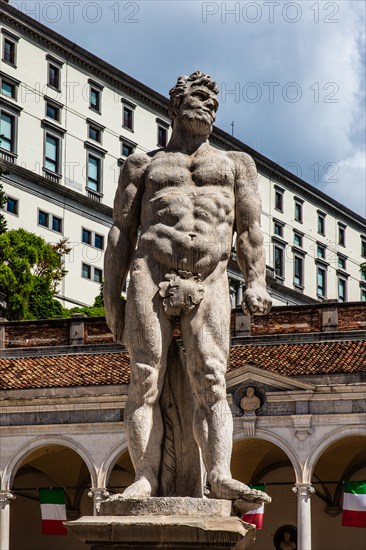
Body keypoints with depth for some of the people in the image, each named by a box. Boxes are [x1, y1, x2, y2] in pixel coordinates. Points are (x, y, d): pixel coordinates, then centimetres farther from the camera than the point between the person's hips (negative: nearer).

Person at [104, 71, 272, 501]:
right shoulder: (144, 165, 21)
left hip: (208, 285, 0)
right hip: (152, 276, 0)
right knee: (145, 381, -11)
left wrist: (255, 283, -1)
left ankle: (220, 476, -27)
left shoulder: (234, 164, 24)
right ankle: (145, 478, -17)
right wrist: (112, 298, 7)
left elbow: (249, 229, 14)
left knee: (210, 384, -15)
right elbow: (121, 232, 16)